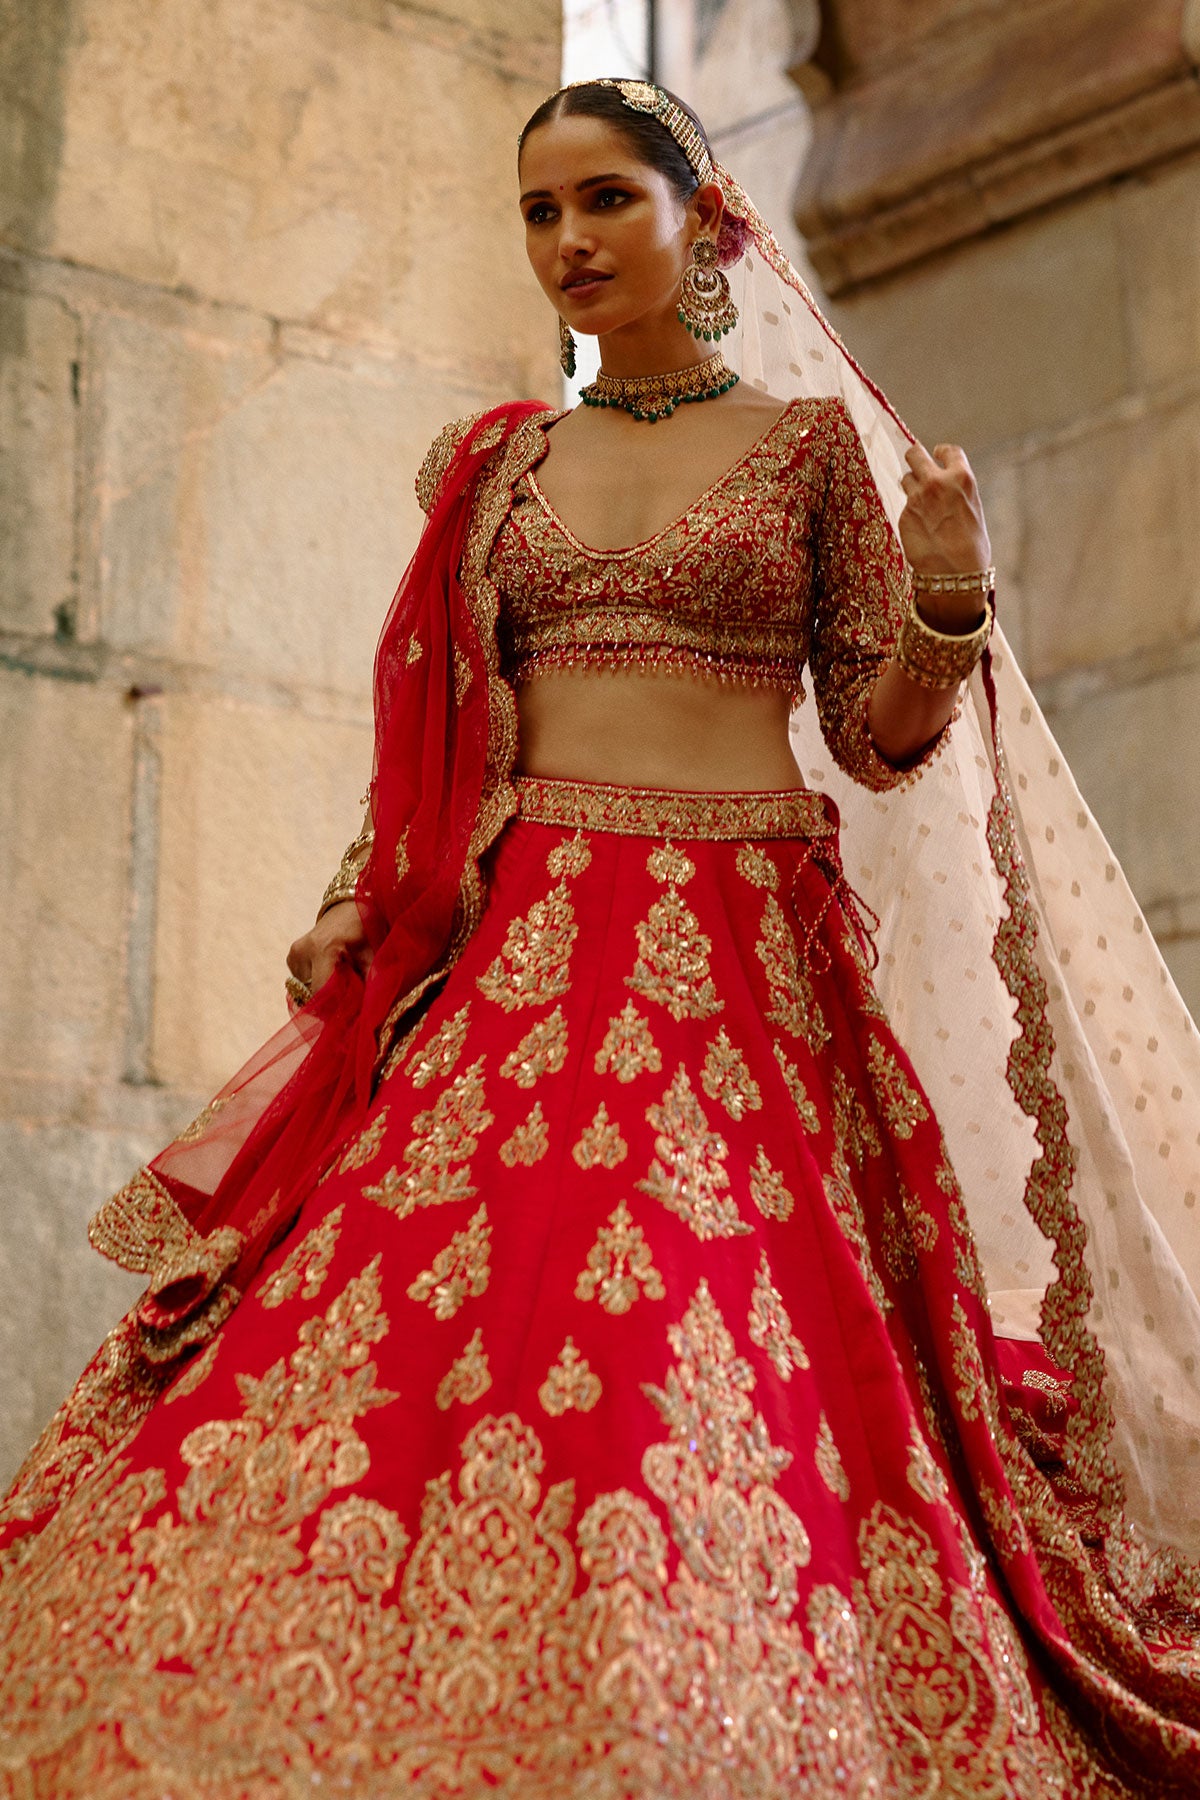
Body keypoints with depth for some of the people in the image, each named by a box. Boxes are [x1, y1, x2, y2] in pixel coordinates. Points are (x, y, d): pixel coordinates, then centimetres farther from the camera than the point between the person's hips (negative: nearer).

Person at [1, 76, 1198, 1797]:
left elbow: (882, 735, 6)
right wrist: (353, 911, 7)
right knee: (407, 1326, -12)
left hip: (740, 963, -2)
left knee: (712, 1392, -14)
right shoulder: (489, 464, 17)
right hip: (511, 948, 3)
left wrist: (948, 603, -12)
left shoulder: (814, 440, 10)